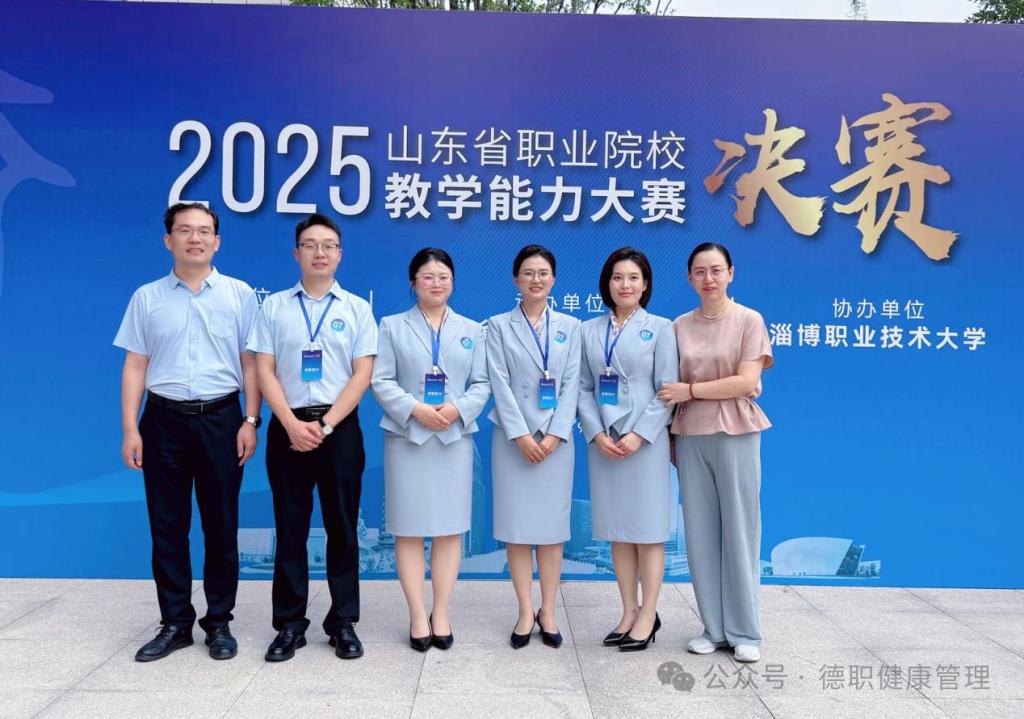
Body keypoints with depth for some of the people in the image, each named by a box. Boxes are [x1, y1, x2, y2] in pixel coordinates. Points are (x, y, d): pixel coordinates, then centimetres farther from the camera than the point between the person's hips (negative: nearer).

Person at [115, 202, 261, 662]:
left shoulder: (240, 294, 4)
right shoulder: (147, 297, 7)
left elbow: (250, 363, 3)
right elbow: (135, 366, 5)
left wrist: (250, 421, -5)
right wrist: (130, 429, -1)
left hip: (220, 418, -1)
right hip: (163, 419, 1)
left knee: (221, 525, 5)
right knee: (167, 525, 7)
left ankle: (219, 623, 18)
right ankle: (175, 624, 19)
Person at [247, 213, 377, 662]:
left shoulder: (357, 309, 4)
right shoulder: (275, 306, 7)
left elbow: (362, 375, -2)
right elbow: (265, 371, 1)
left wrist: (325, 425, -11)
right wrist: (292, 425, -11)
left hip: (340, 428, -1)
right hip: (287, 428, 1)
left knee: (342, 528, 5)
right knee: (290, 529, 7)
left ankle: (343, 623, 16)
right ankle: (289, 625, 16)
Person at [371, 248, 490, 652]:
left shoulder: (472, 330, 13)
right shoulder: (392, 327, 8)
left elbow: (481, 384, 7)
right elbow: (381, 381, 0)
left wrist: (458, 409, -12)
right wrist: (414, 409, -15)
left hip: (455, 438, 2)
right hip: (406, 437, -1)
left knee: (450, 528, 3)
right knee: (409, 530, 0)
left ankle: (441, 614, 13)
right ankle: (417, 616, 9)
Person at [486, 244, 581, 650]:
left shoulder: (569, 326, 9)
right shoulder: (499, 326, 5)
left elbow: (572, 383, 2)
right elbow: (499, 384, -4)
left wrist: (555, 435, -9)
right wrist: (520, 435, -13)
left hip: (556, 439, 1)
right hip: (513, 439, -1)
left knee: (552, 526, 5)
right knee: (516, 526, 1)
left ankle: (548, 612, 14)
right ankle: (526, 612, 11)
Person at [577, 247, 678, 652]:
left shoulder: (660, 328, 0)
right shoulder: (590, 330, 9)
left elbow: (668, 390, -5)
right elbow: (584, 388, 6)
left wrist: (639, 435, -14)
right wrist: (597, 434, -8)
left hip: (645, 442, -3)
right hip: (603, 442, 4)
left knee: (648, 529, 2)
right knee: (617, 530, 10)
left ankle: (648, 615, 12)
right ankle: (629, 612, 21)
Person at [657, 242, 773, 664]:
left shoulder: (749, 320, -1)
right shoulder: (680, 326, 9)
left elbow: (747, 382, -10)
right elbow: (672, 388, 10)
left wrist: (691, 390, -11)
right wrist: (669, 437, 4)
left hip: (736, 435, -3)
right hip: (691, 436, 3)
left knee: (739, 530, 2)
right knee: (700, 533, 6)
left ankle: (745, 632, 13)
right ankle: (713, 627, 18)